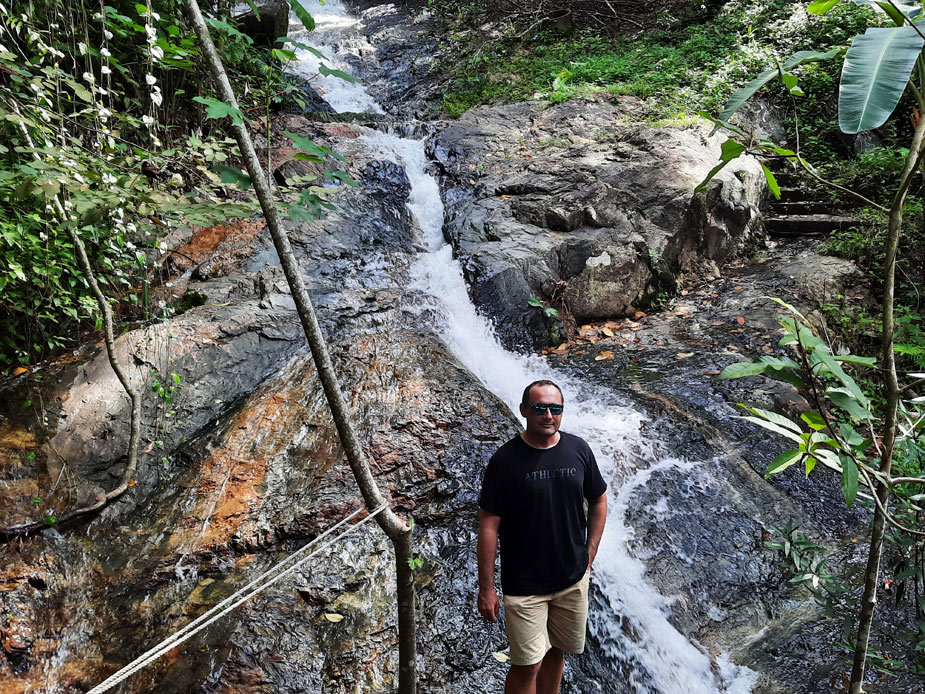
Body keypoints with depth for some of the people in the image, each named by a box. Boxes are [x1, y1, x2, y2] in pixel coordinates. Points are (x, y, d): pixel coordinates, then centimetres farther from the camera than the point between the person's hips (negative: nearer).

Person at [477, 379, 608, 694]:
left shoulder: (578, 450, -4)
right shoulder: (505, 460, -15)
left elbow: (598, 501, 10)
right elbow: (488, 526, -13)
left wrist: (589, 556, 5)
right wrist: (486, 588, -12)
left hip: (573, 579, 4)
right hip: (524, 584, -4)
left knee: (556, 653, 18)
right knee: (527, 666, 1)